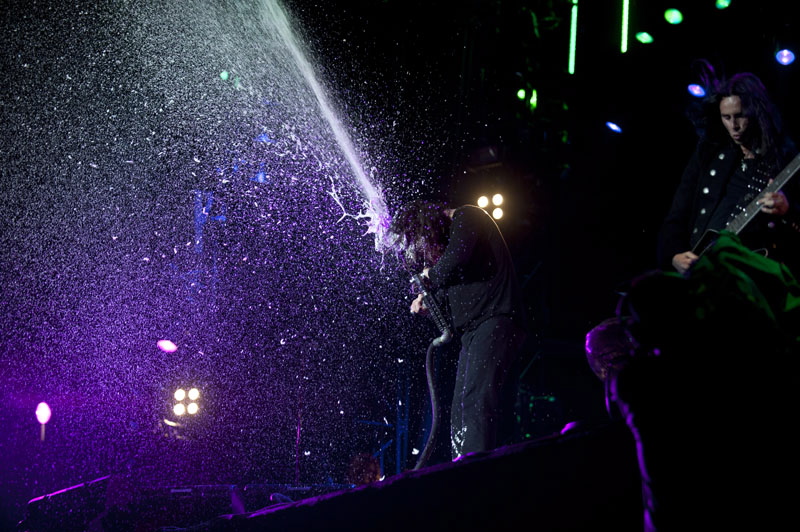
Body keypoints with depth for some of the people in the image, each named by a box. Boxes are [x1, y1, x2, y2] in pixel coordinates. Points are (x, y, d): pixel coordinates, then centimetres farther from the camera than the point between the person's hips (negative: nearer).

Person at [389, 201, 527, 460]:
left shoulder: (466, 217, -1)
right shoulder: (450, 235, 26)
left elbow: (455, 261, -17)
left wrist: (430, 274, 2)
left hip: (495, 320, -10)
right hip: (474, 330, 10)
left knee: (476, 400, -23)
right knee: (460, 412, 3)